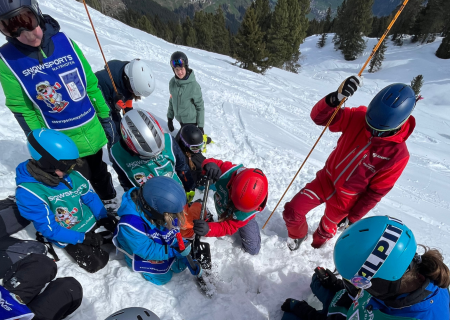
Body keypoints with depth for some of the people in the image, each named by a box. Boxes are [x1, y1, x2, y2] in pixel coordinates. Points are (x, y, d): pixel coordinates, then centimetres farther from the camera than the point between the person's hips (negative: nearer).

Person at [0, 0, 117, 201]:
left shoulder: (65, 42, -4)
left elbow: (91, 85, 2)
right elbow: (23, 110, -5)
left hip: (92, 130, 3)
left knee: (99, 172, 23)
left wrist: (106, 119, 4)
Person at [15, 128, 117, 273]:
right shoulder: (28, 193, -26)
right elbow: (49, 229, -22)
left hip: (91, 221, 5)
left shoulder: (71, 174, -13)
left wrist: (103, 217, -10)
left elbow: (90, 196, 0)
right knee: (97, 263, -9)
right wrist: (82, 238, -23)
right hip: (68, 236, -4)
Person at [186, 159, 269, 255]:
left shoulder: (251, 209, -43)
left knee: (253, 249, 3)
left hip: (243, 218, -2)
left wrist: (208, 229, -58)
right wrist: (209, 163, -54)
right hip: (222, 210, 2)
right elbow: (217, 163, -27)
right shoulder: (229, 171, -43)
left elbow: (230, 227, -39)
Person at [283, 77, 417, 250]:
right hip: (325, 179, 2)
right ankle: (298, 234, 32)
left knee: (326, 228, 21)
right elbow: (319, 117, -23)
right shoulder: (359, 117, -18)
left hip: (345, 198, -1)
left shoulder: (398, 154, -22)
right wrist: (335, 98, -45)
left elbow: (376, 191, -13)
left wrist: (353, 217, -6)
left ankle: (315, 245, 59)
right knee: (291, 212, -4)